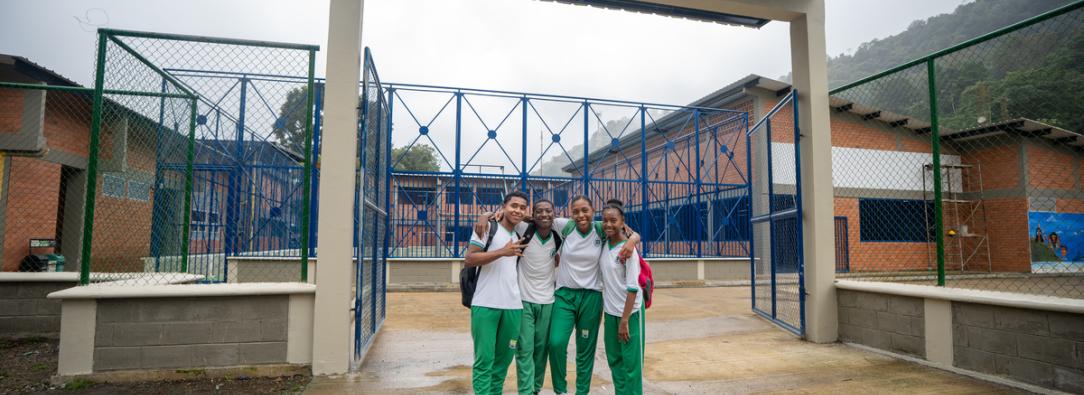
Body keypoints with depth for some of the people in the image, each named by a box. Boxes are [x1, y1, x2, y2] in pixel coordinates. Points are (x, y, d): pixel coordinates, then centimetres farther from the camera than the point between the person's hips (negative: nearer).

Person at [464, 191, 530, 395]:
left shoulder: (520, 237, 17)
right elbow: (468, 260, -11)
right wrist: (503, 252, -16)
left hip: (513, 306, 6)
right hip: (486, 304, -6)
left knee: (504, 360, 12)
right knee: (484, 360, -2)